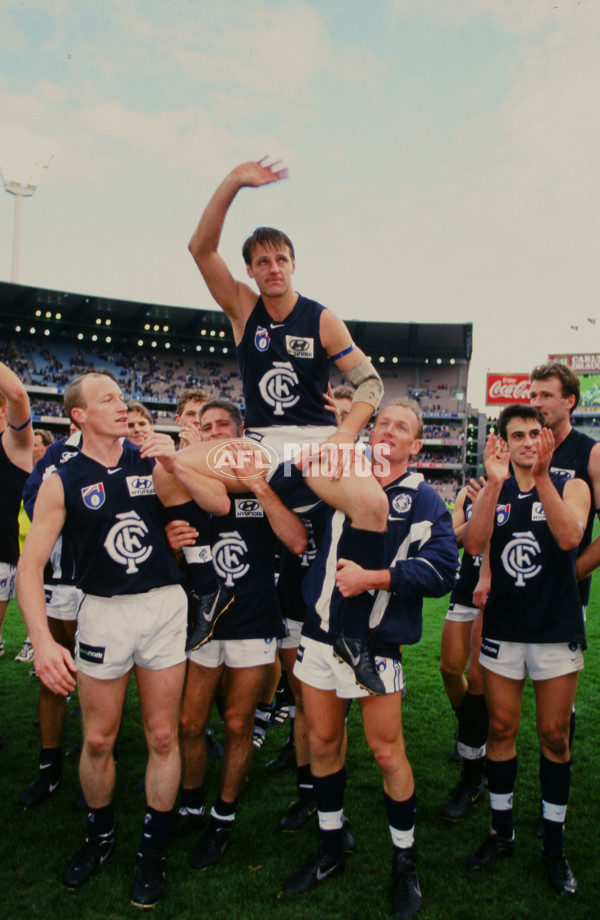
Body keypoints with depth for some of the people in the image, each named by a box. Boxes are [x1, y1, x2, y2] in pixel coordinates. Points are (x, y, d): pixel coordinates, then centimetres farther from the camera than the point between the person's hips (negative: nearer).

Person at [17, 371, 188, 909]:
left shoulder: (153, 461, 1)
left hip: (166, 606, 1)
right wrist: (42, 641, -18)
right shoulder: (63, 482, -3)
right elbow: (31, 564, -7)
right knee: (98, 740, 12)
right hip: (104, 612, 0)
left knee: (163, 736, 8)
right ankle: (100, 838, 39)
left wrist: (177, 463, -16)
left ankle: (153, 849, 30)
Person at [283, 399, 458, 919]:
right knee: (323, 742, 14)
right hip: (321, 636, 4)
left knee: (387, 751, 4)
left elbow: (440, 570, -15)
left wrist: (372, 577, -20)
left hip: (377, 643, -3)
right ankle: (331, 850, 35)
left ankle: (405, 861, 29)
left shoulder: (422, 500, -3)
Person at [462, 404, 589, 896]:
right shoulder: (494, 491, 4)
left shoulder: (570, 486, -2)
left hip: (557, 629, -2)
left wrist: (541, 475, -32)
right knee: (501, 730, 10)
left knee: (554, 735, 7)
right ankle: (502, 832, 27)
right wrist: (496, 482, -25)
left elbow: (569, 537, -23)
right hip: (503, 628, 2)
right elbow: (474, 544, -15)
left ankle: (554, 845, 23)